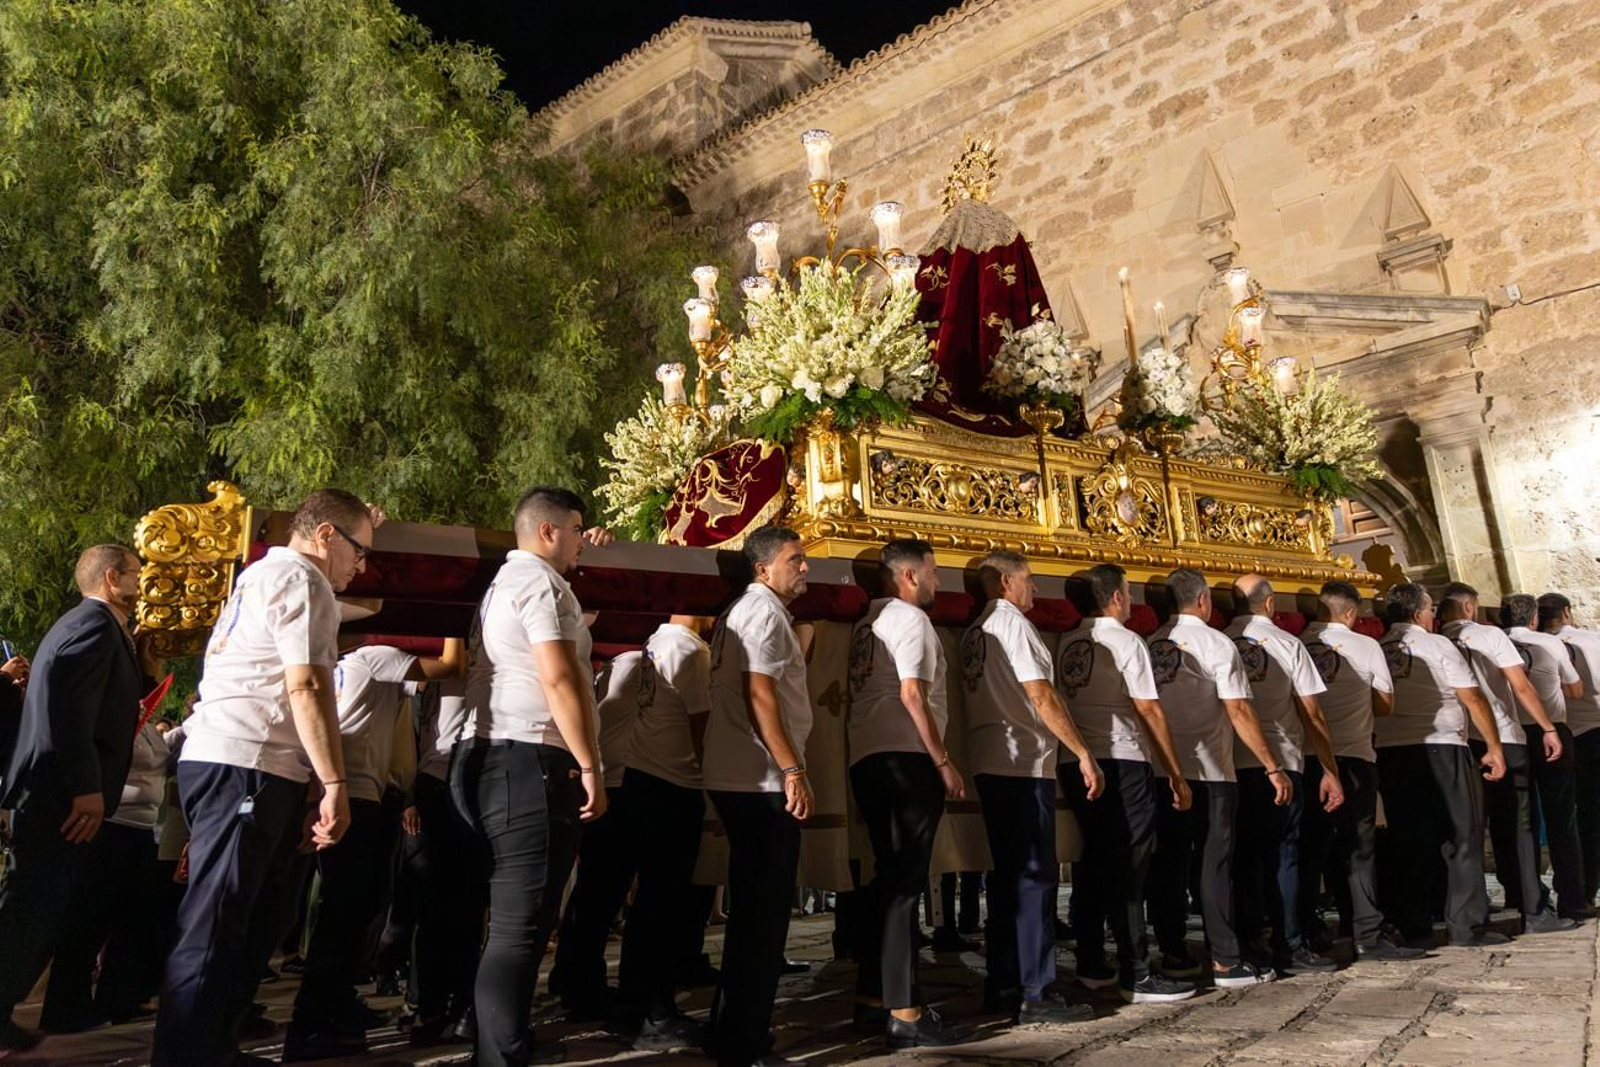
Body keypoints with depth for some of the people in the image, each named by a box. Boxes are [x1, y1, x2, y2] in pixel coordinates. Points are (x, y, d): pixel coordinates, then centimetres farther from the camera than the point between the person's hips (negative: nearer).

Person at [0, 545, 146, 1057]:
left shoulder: (86, 623, 21)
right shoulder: (96, 624, -11)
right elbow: (69, 706, -24)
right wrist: (87, 788, -25)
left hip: (55, 792, 11)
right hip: (61, 793, -11)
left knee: (43, 908, 13)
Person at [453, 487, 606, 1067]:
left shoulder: (503, 583, 23)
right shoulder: (542, 581, -9)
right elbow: (559, 678, -19)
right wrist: (590, 766, -17)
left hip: (497, 758, 11)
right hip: (530, 760, -11)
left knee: (515, 916, 17)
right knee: (519, 921, -9)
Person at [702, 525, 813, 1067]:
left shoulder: (743, 610, 20)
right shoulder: (765, 609, -10)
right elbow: (760, 693, -21)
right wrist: (792, 769, -23)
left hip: (742, 779, 10)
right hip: (762, 781, -10)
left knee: (752, 906, 16)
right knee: (764, 910, -4)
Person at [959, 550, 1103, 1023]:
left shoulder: (973, 632, 16)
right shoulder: (1012, 622, -9)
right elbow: (1041, 696, -16)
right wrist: (1083, 753, -14)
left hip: (990, 763, 9)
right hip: (1024, 763, -9)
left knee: (1007, 872, 13)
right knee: (1035, 876, -6)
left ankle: (1003, 984, 18)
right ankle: (1036, 995, -4)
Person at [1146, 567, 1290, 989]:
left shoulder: (1150, 645, 5)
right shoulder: (1216, 643, -7)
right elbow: (1238, 710, -13)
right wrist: (1274, 768, -10)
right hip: (1209, 773, -4)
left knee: (1169, 863, 9)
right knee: (1215, 863, 2)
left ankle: (1173, 955, 15)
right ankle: (1225, 962, 6)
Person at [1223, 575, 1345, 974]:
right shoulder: (1288, 644, 0)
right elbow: (1312, 714, -1)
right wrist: (1330, 771, 4)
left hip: (1232, 763, 2)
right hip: (1281, 763, -2)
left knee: (1245, 854, 10)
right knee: (1283, 854, 5)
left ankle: (1245, 943, 13)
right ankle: (1289, 947, 7)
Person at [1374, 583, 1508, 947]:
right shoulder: (1436, 644, -3)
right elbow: (1473, 698, -5)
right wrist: (1494, 746, 2)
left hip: (1389, 753, 4)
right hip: (1442, 747, -4)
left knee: (1406, 841, 9)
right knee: (1462, 838, 6)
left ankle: (1411, 927, 12)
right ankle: (1466, 925, 6)